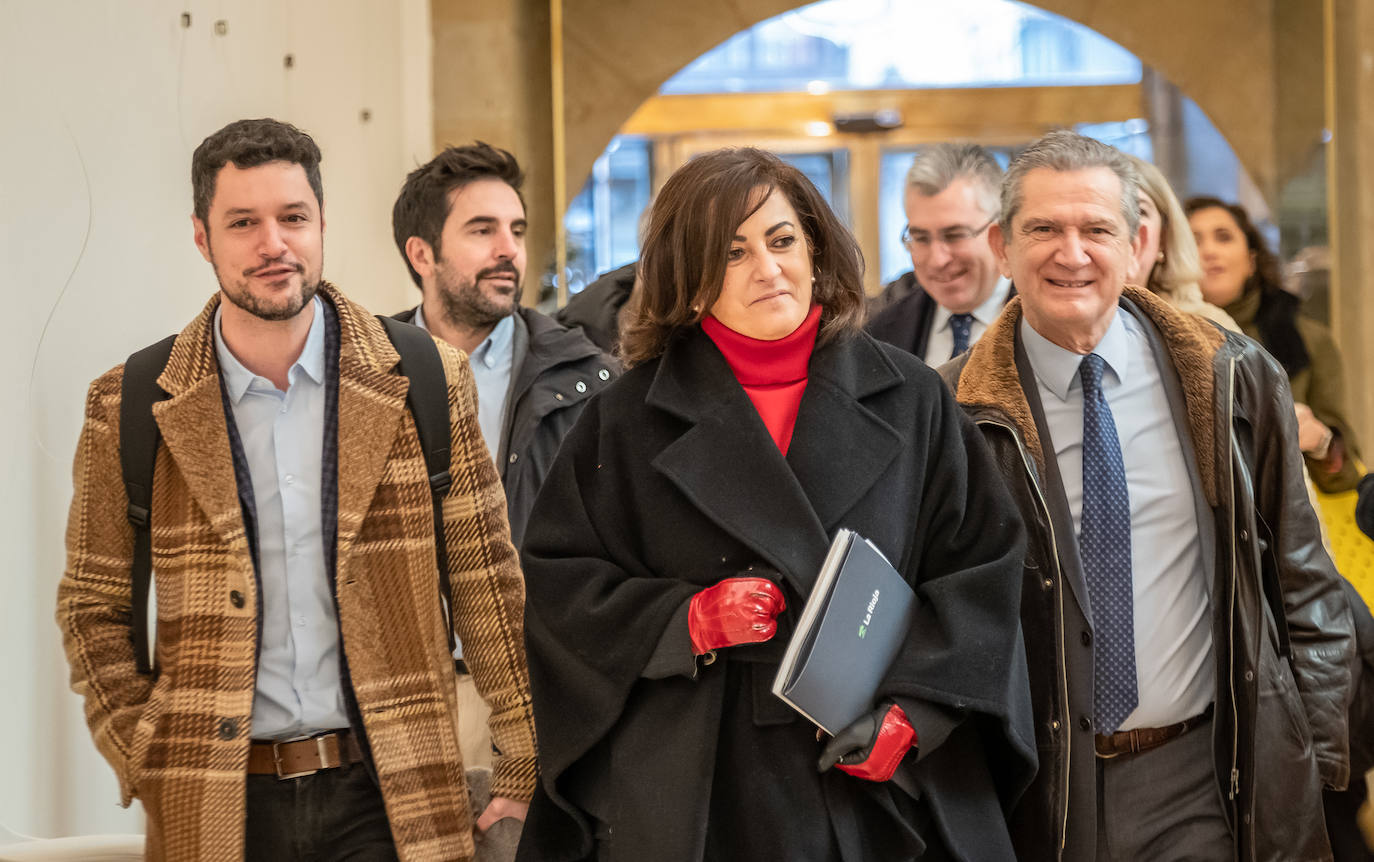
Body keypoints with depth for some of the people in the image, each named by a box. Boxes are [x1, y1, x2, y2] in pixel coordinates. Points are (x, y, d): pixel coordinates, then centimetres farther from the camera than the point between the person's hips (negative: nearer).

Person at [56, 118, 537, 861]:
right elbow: (94, 609, 8)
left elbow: (484, 583, 4)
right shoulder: (130, 409, 2)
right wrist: (145, 758, -3)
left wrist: (522, 766, 2)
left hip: (386, 798, 0)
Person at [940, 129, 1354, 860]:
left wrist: (1318, 754, 2)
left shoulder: (1233, 381, -1)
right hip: (1039, 793, -1)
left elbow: (1304, 585, 6)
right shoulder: (957, 412, -6)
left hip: (1202, 781, 1)